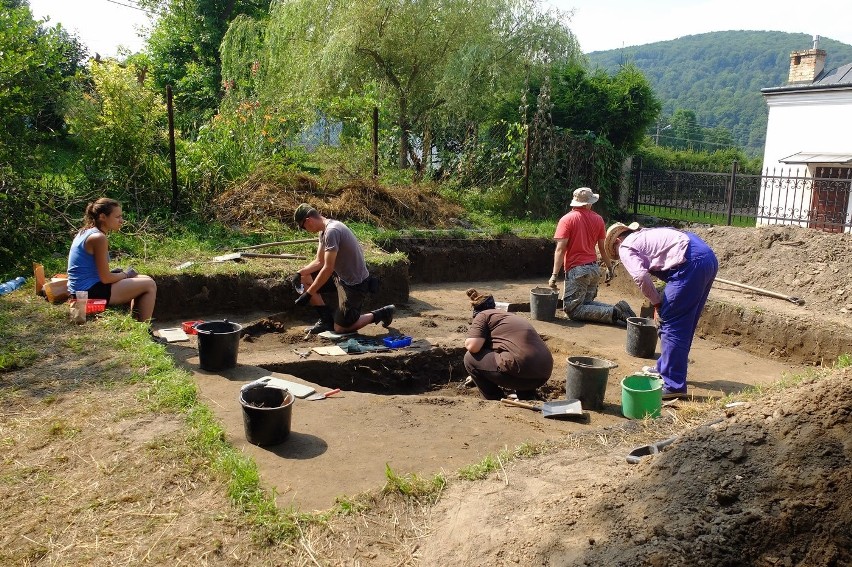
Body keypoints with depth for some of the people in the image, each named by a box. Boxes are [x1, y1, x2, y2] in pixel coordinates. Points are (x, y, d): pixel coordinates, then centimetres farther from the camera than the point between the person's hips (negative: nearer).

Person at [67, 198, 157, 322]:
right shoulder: (99, 238, -19)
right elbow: (105, 278, -19)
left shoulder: (86, 232, 11)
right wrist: (126, 274, -2)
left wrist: (122, 273, 6)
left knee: (143, 279, 20)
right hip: (91, 292, -10)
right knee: (149, 285, -4)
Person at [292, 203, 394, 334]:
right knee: (304, 279, 7)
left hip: (355, 284, -9)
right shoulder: (324, 230, 5)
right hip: (341, 277, 10)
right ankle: (327, 319, 12)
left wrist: (308, 294, -24)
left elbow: (328, 269, -27)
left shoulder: (332, 231, -25)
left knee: (340, 328, 0)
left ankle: (381, 314, 14)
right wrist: (300, 272, -6)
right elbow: (319, 261, 10)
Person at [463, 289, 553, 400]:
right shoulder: (511, 316, 30)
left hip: (522, 371, -8)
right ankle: (528, 398, 23)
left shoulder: (483, 315, 7)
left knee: (471, 358, 9)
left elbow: (472, 346, -7)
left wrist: (467, 342, 17)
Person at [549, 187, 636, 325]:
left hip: (577, 270, -6)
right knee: (586, 302, 20)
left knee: (572, 310, -3)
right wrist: (610, 268, 22)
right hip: (594, 269, 6)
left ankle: (613, 313, -16)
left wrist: (554, 275, -14)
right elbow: (603, 247, 11)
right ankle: (618, 310, -2)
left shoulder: (566, 219, -7)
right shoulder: (598, 219, 7)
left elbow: (560, 249, -14)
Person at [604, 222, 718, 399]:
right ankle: (665, 369, 33)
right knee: (685, 322, 19)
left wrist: (657, 303, 2)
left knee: (672, 324, -3)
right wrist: (661, 301, 21)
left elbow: (641, 277, -11)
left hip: (691, 263, -9)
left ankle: (672, 384, 1)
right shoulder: (645, 235, 30)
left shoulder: (626, 247, 5)